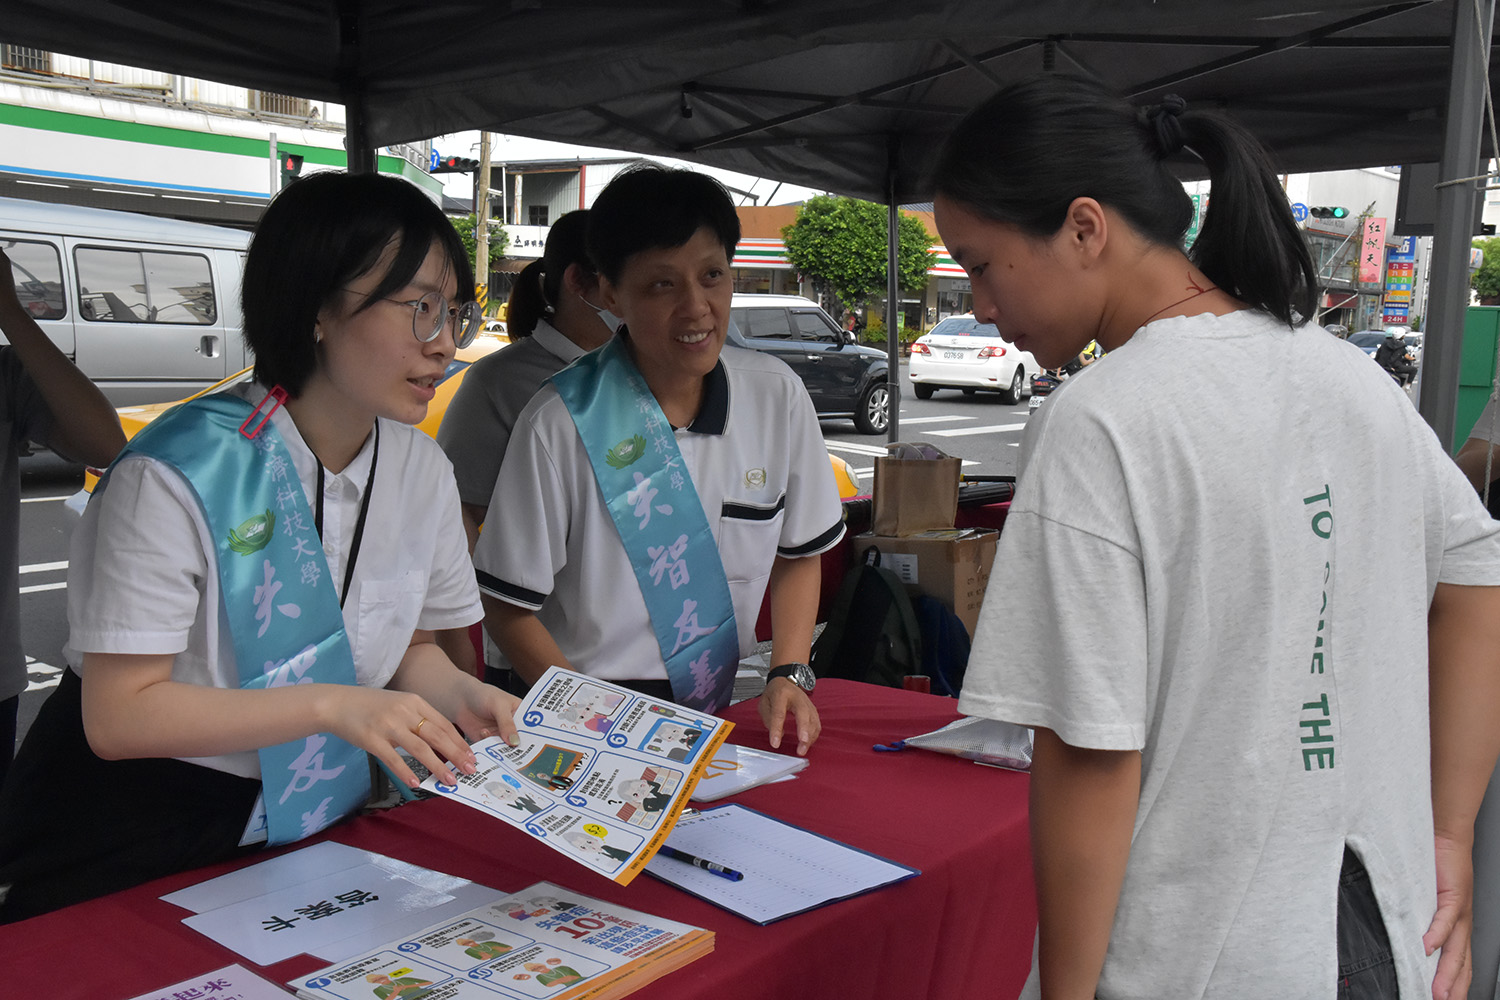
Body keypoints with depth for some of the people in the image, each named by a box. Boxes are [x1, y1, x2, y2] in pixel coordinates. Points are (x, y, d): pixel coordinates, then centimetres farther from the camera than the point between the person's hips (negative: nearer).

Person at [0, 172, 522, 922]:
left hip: (308, 820, 5)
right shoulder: (177, 475, -22)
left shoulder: (423, 470, -4)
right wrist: (330, 704, -30)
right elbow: (118, 714, -22)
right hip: (134, 826, -4)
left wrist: (461, 697, -13)